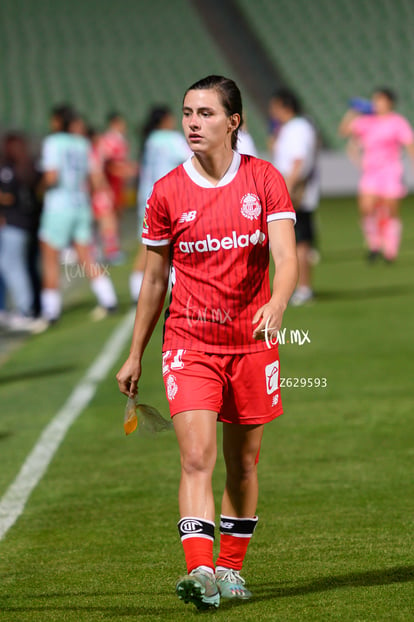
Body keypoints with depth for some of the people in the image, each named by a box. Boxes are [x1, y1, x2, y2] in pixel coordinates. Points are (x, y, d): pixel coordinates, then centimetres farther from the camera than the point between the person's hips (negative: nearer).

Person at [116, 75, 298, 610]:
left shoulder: (265, 180, -2)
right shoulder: (167, 192, 0)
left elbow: (286, 258, -12)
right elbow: (154, 279, 9)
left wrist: (275, 305, -33)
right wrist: (134, 355, 11)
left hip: (252, 341, 1)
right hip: (189, 342, -1)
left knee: (243, 462, 10)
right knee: (197, 456, -15)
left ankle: (231, 567, 24)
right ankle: (199, 572, -24)